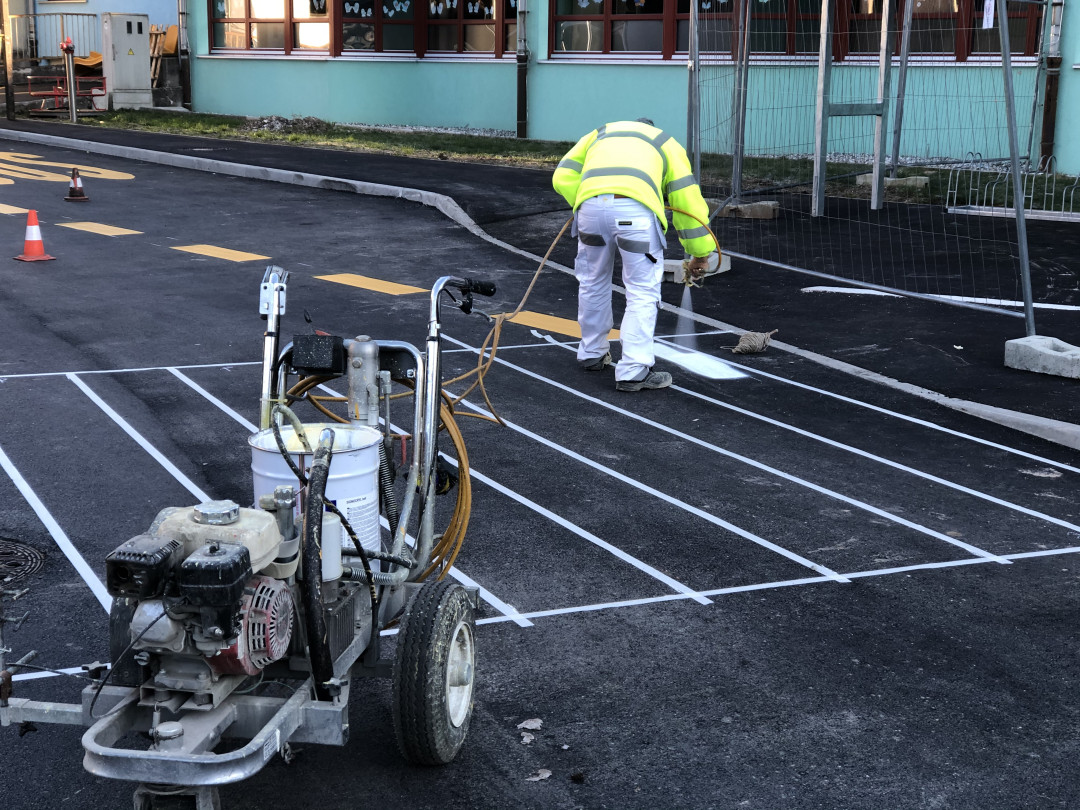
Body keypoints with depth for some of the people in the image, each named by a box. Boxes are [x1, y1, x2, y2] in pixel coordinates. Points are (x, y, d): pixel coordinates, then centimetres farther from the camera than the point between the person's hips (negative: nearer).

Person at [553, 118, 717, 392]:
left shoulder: (600, 134, 37)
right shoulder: (666, 143, 32)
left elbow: (563, 177, 22)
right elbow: (688, 200, 25)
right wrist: (700, 255, 31)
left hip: (591, 206, 3)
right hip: (636, 210, -2)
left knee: (592, 282, 23)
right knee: (643, 292, 7)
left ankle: (592, 354, 37)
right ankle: (633, 372, 4)